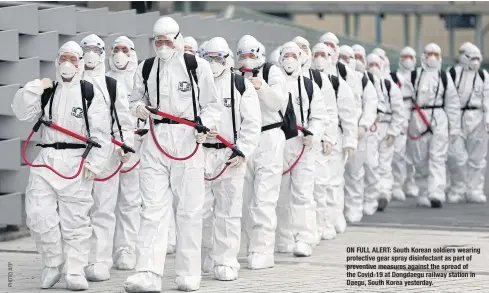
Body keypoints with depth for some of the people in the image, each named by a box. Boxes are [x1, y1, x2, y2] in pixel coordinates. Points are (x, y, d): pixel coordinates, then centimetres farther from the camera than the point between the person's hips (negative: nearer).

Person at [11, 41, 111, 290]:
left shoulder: (90, 93, 1)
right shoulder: (46, 92, 13)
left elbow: (101, 133, -3)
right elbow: (22, 113, 4)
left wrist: (94, 164, -10)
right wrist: (34, 88, -7)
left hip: (77, 164, -3)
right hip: (46, 161, 3)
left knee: (74, 219, -1)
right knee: (38, 215, -6)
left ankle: (75, 272, 6)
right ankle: (52, 264, 13)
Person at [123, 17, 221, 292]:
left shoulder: (197, 66, -1)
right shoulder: (146, 68, 8)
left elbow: (212, 104, 4)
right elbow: (136, 99, 20)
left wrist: (204, 125, -13)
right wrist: (139, 108, -3)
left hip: (188, 141, -2)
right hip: (155, 142, 2)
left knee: (190, 209, 4)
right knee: (153, 209, -4)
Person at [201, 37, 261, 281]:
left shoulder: (241, 85, 3)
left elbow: (252, 122, 1)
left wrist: (242, 151, -8)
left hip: (231, 156, -1)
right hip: (200, 153, 2)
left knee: (228, 211, -1)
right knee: (201, 209, 5)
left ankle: (226, 262, 4)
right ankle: (206, 252, 25)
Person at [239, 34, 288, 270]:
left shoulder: (272, 72, -2)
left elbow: (280, 102, -17)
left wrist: (262, 87, -32)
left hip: (269, 140, -5)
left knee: (263, 198, -11)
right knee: (246, 199, 8)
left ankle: (263, 251, -12)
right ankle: (252, 247, 18)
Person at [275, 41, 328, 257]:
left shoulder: (309, 86, 5)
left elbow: (319, 116, 4)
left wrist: (312, 134, -11)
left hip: (302, 145, -2)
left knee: (302, 193, -8)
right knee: (281, 193, 8)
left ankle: (305, 240, -10)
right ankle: (285, 239, 17)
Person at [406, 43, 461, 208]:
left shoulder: (444, 78, 10)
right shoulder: (413, 77, 8)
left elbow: (453, 103, 10)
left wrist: (454, 127, 7)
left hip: (439, 120, -1)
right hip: (417, 120, 1)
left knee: (437, 158, -12)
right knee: (420, 160, 4)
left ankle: (436, 194, -20)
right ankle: (424, 194, 15)